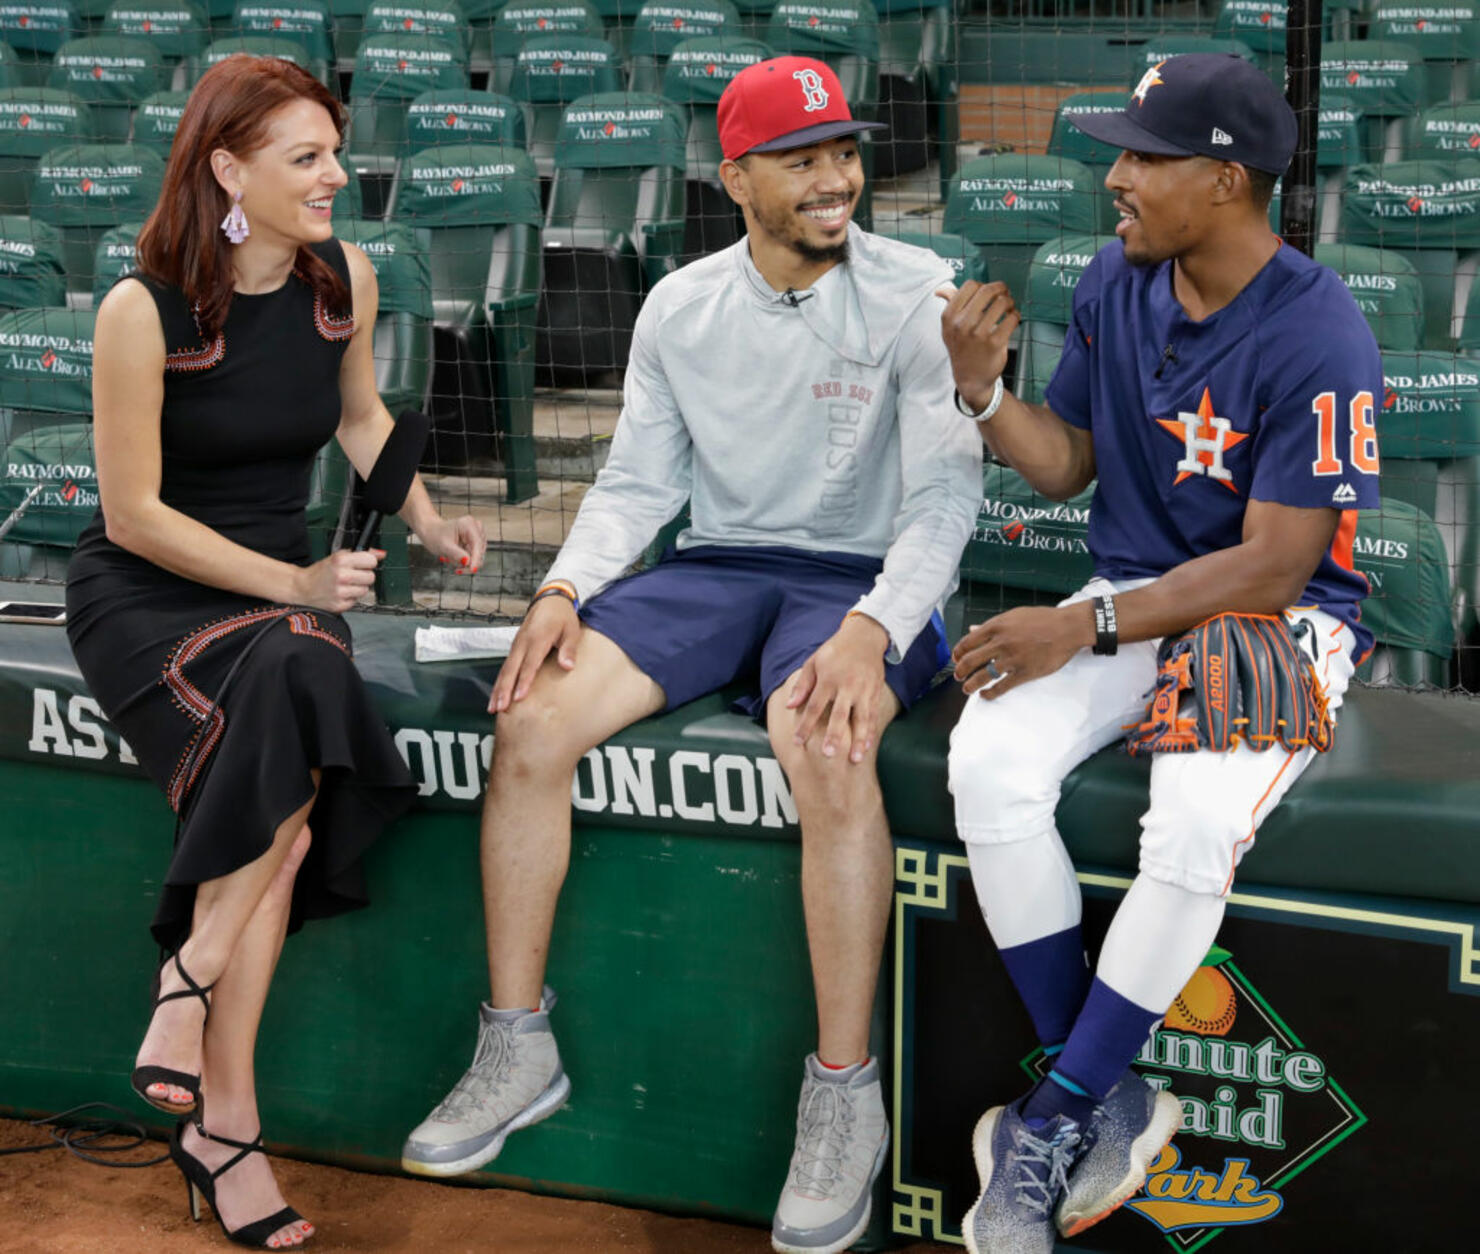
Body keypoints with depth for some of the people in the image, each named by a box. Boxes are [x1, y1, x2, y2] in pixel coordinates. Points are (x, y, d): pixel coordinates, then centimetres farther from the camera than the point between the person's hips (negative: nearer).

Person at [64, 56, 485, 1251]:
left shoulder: (344, 278, 1)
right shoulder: (142, 310, -16)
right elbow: (135, 513, -13)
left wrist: (429, 520, 7)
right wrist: (291, 585, -19)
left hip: (281, 585, 5)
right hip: (144, 588, -4)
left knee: (277, 783, -31)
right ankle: (226, 1118, -24)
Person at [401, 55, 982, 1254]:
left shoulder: (917, 295, -7)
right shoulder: (682, 308, 7)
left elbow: (945, 492, -12)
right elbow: (640, 479, 11)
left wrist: (871, 631, -27)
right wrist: (565, 589, -8)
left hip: (864, 578, -4)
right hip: (716, 567, 4)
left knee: (828, 752, -37)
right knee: (533, 722, -19)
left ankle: (845, 1096, -24)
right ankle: (518, 1051, -5)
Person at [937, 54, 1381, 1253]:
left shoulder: (1318, 338, -19)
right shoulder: (1117, 280, 2)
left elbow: (1274, 567, -20)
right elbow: (1067, 462, 12)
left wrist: (1090, 626, -24)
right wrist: (984, 390, -7)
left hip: (1284, 618, -6)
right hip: (1134, 594, 6)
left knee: (1194, 831, -34)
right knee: (988, 768, -24)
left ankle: (1053, 1119, -13)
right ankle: (1108, 1098, -14)